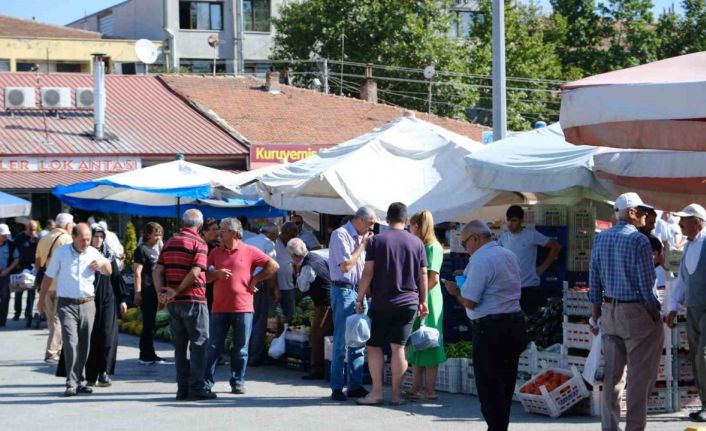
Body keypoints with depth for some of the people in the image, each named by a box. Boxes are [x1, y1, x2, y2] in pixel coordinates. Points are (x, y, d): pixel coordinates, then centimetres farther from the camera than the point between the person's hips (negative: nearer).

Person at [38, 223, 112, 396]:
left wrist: (103, 263, -10)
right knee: (71, 342, -15)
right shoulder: (61, 252, -1)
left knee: (84, 345, 7)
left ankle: (79, 380, 18)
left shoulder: (93, 253, 6)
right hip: (67, 305, -3)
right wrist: (42, 299, 9)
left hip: (88, 304, 4)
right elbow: (49, 277, 6)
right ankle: (71, 383, -16)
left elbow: (109, 272, 13)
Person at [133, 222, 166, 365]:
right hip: (146, 291, -8)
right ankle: (145, 355, -2)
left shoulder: (155, 250, 18)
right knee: (148, 324, -6)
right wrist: (138, 292, -19)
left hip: (154, 291, 8)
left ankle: (149, 354, 17)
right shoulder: (142, 250, -8)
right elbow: (137, 272, -14)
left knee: (150, 324, 12)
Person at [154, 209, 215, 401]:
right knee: (199, 344, 0)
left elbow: (157, 271, 4)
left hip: (173, 303, 6)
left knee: (180, 345, 10)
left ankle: (183, 388, 10)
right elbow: (195, 272, -18)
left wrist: (161, 292, -5)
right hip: (194, 299, -6)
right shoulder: (198, 243, -8)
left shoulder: (169, 243, 12)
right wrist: (177, 291, -11)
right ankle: (196, 388, -4)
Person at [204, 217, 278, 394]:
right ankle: (206, 381, 5)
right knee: (214, 347, 1)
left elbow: (273, 266, 1)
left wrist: (255, 280, 0)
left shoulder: (249, 251, 1)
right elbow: (204, 276, 12)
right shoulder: (215, 252, 11)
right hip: (219, 308, 2)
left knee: (241, 349, 5)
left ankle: (238, 382, 13)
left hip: (242, 308, -2)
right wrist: (216, 274, -7)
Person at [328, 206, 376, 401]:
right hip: (343, 291, -8)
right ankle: (337, 388, -3)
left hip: (358, 291, 8)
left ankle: (355, 386, 12)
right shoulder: (340, 235, -9)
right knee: (341, 342, -7)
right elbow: (345, 266, -16)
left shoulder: (359, 238, 17)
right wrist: (362, 245, -10)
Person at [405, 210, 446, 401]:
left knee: (428, 346, -5)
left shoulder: (432, 248, -11)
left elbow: (433, 279, -17)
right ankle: (416, 388, 15)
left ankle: (429, 391, -2)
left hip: (428, 302, -9)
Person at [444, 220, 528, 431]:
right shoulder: (510, 256, 11)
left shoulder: (480, 260, -16)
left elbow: (469, 302, -19)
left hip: (490, 330, -9)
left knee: (488, 385, -1)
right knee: (505, 383, 15)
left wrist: (455, 291, 2)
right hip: (514, 323, 9)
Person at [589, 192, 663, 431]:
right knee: (640, 375, 0)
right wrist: (656, 314, -4)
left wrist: (596, 314, 17)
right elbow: (647, 284, -14)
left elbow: (594, 280, 10)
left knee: (612, 373, 12)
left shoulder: (600, 238, 6)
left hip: (610, 312, 7)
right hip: (636, 312, -7)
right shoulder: (639, 240, -14)